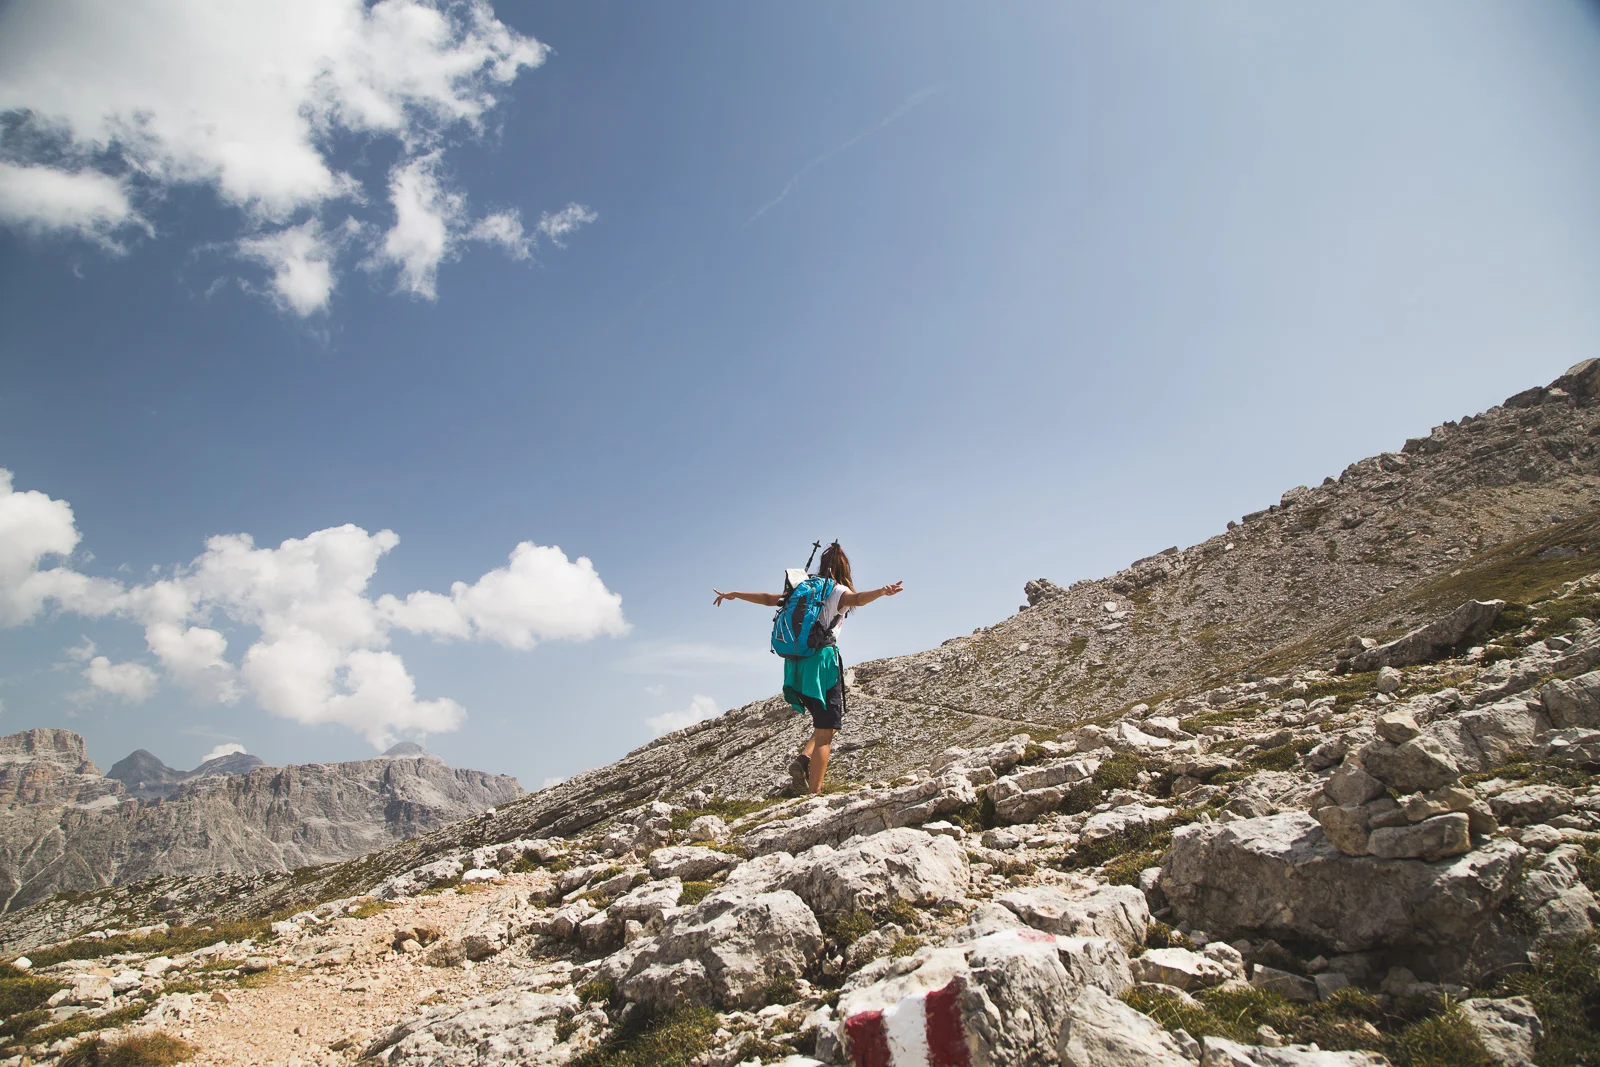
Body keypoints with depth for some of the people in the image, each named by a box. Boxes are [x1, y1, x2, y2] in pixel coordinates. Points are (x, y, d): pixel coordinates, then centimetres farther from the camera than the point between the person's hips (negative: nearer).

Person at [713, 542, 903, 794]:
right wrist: (882, 591, -42)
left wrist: (733, 595, 36)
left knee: (827, 724, 19)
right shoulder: (838, 592, 0)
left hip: (795, 664, 6)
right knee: (825, 732, -2)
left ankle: (804, 758, -3)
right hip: (822, 661, -6)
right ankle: (814, 792, -8)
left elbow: (768, 599, 23)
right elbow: (858, 599, -24)